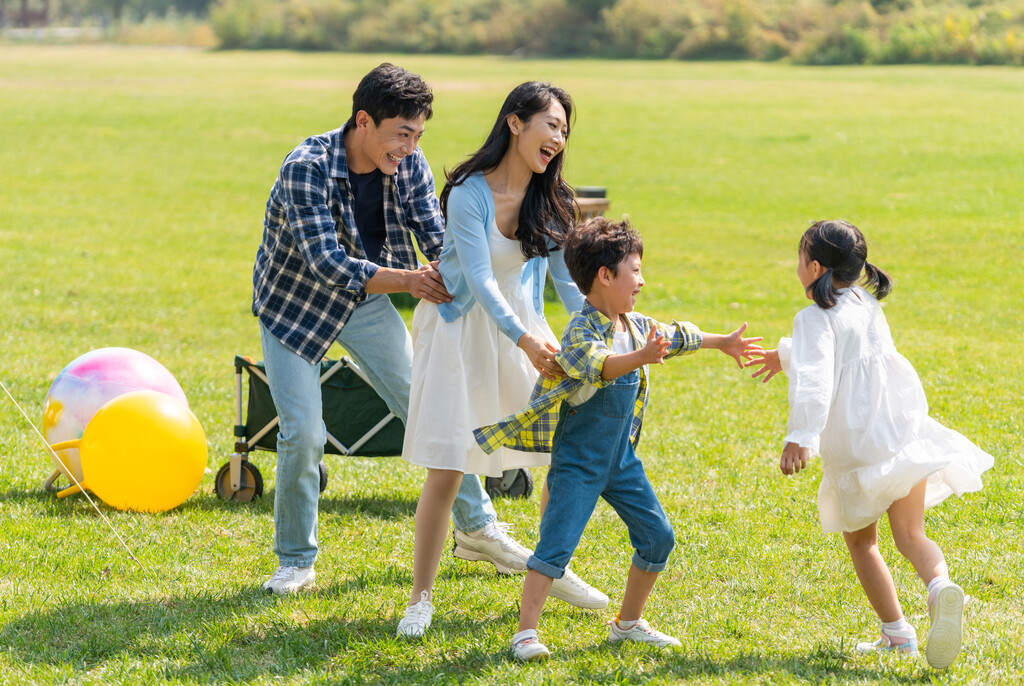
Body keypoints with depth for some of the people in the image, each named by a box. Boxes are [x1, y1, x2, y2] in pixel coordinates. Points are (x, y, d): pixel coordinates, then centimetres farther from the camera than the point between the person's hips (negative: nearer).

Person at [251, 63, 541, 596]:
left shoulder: (409, 164, -15)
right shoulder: (307, 168, -32)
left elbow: (438, 236, -14)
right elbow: (327, 262, -37)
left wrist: (446, 268, -39)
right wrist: (409, 281, -47)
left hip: (364, 300, 5)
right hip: (294, 303, -5)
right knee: (303, 432, -13)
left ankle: (478, 527, 21)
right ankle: (295, 561, 6)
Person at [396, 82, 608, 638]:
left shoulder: (550, 200, -3)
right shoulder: (470, 193, -21)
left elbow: (569, 280, -2)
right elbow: (480, 279, -29)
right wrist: (525, 340, -42)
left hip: (519, 320, 6)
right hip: (460, 326, -6)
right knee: (445, 467, -10)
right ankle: (421, 599, 2)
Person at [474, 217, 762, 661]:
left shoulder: (636, 325, 6)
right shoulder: (580, 331, -21)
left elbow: (675, 338, 26)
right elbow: (597, 365, -42)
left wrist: (722, 342, 39)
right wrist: (640, 358, -59)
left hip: (620, 458, 8)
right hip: (578, 462, -8)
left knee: (658, 536, 11)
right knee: (555, 545, -15)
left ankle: (628, 622, 26)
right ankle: (525, 632, -11)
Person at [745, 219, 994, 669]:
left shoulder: (816, 317, -8)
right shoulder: (867, 306, 16)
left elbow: (815, 379, -26)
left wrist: (800, 437, -36)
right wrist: (786, 355, 51)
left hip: (856, 445, -5)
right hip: (904, 428, 5)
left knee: (860, 540, 14)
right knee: (910, 535, 1)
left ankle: (896, 631, 11)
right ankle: (940, 587, -31)